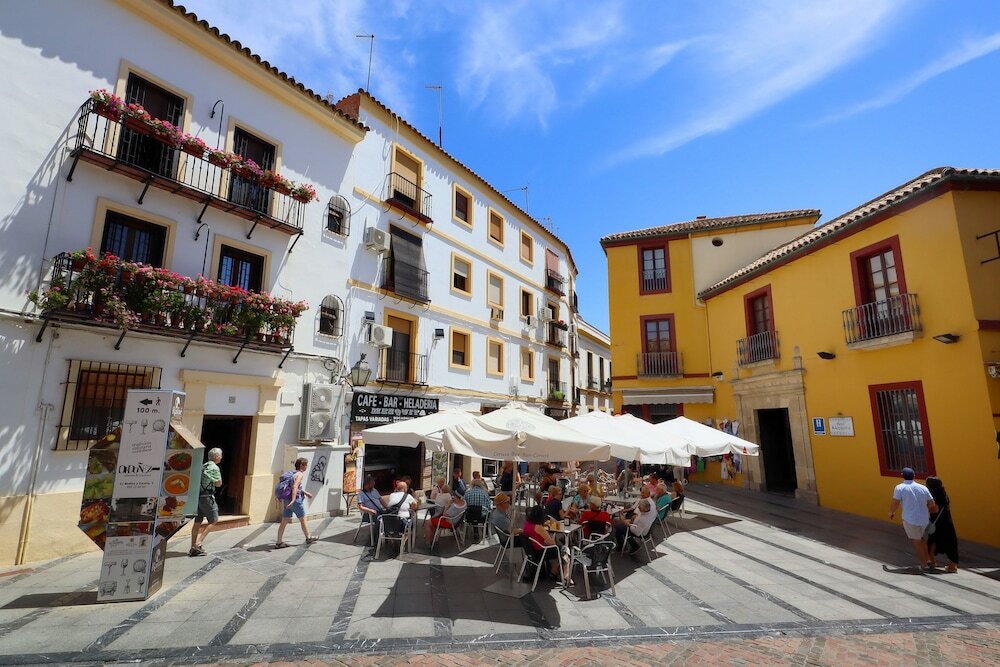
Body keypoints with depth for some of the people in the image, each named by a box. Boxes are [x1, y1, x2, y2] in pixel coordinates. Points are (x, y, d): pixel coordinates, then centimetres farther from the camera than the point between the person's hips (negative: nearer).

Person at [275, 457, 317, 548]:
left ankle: (279, 542, 7)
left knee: (284, 522, 7)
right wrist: (293, 500, -33)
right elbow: (294, 487, -26)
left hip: (287, 500, 8)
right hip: (296, 500, -8)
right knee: (303, 520, 8)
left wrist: (306, 493, 38)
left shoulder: (293, 473, 15)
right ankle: (308, 538, 22)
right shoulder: (300, 474, -13)